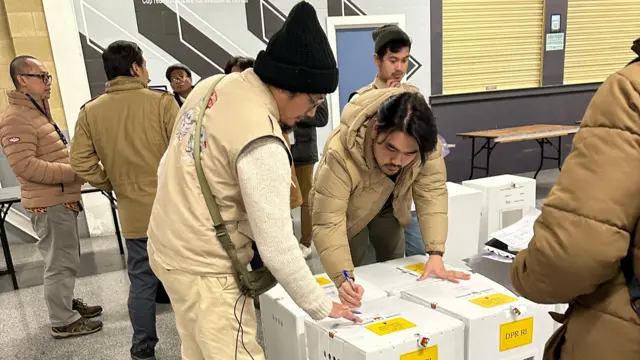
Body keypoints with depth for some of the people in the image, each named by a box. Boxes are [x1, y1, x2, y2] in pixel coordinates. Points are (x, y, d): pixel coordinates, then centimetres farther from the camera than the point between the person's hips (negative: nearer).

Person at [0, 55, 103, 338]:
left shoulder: (37, 112, 17)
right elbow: (25, 165, -25)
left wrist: (75, 168, 8)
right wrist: (76, 172, -23)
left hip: (61, 200, 10)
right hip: (49, 204, -10)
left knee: (66, 258, 21)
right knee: (61, 263, -1)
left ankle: (67, 303, 37)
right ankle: (63, 322, 12)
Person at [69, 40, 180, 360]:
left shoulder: (90, 111, 1)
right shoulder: (162, 101, -11)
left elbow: (81, 162, -2)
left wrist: (112, 186, 10)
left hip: (133, 213, 3)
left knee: (141, 282, 15)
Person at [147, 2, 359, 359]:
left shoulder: (214, 85, -1)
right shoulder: (262, 142, -28)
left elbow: (171, 165, 10)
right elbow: (277, 247, -25)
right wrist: (322, 308, -12)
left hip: (169, 247, 9)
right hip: (204, 269, -9)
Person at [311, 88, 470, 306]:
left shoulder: (426, 145, -33)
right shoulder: (341, 155, -43)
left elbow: (432, 193, -29)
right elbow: (328, 223, -43)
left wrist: (435, 254, -38)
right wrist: (343, 278, -55)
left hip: (388, 206, 4)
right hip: (349, 209, -3)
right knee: (350, 284, 0)